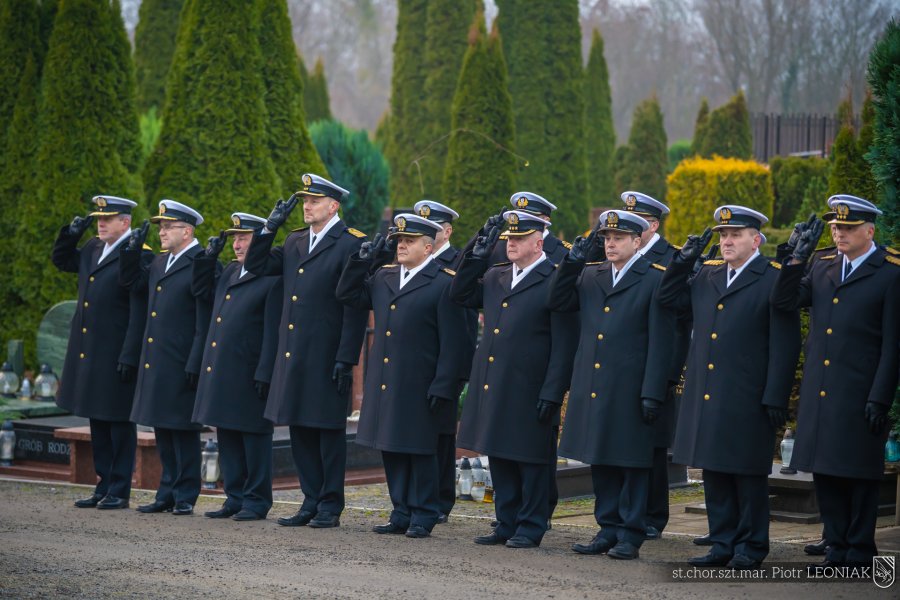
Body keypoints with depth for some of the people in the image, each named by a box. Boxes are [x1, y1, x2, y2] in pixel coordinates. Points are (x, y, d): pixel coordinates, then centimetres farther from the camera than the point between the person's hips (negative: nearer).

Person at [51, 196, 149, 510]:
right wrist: (70, 234, 9)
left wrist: (129, 357, -20)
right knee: (97, 423, 13)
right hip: (88, 354, 8)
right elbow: (61, 260, 29)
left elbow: (140, 313, -17)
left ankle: (120, 492, 7)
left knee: (119, 423, 1)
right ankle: (103, 487, 21)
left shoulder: (139, 256, -14)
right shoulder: (92, 250, 11)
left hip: (116, 357, -8)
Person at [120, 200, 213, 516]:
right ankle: (168, 493, 20)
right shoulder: (160, 262, 13)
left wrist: (194, 366, -20)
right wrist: (132, 250, 8)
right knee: (162, 431, 13)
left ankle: (185, 496, 9)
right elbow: (131, 281, 26)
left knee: (183, 431, 1)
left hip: (181, 366, -8)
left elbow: (205, 323, -17)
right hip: (156, 365, 8)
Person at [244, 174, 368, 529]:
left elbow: (356, 307, -13)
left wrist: (346, 359, -17)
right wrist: (270, 228, 5)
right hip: (293, 354, 7)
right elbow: (256, 266, 18)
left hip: (327, 359, -7)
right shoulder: (294, 242, 14)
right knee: (300, 429, 11)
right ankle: (311, 502, 19)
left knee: (329, 430, 2)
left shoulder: (351, 244, -9)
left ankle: (331, 506, 9)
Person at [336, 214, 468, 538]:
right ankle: (401, 514, 19)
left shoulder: (444, 283, -9)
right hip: (385, 383, 7)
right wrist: (360, 262, 4)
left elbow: (453, 341, -12)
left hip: (419, 386, -7)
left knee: (420, 450, 2)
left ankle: (424, 516, 11)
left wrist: (442, 386, -16)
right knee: (391, 449, 10)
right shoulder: (384, 277, 12)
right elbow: (348, 296, 19)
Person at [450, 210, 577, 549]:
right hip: (493, 389, 7)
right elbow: (460, 295, 17)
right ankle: (507, 525, 21)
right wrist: (476, 258, 5)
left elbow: (564, 345, -12)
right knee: (499, 460, 12)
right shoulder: (495, 278, 13)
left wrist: (552, 393, -16)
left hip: (529, 391, -7)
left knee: (531, 462, 2)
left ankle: (531, 529, 10)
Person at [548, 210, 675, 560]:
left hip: (630, 391, -6)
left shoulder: (655, 280, -5)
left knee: (632, 463, 2)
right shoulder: (590, 276, 13)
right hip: (592, 387, 6)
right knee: (600, 461, 11)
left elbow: (661, 343, -8)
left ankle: (630, 534, 8)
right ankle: (608, 529, 19)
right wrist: (571, 264, -2)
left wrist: (653, 393, -13)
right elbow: (557, 303, 8)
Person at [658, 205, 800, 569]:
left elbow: (785, 346, -10)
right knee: (714, 473, 11)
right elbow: (669, 299, 23)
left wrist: (775, 399, -14)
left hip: (747, 401, -7)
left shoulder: (774, 280, -8)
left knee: (748, 476, 2)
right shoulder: (707, 277, 13)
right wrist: (683, 262, 8)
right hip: (706, 399, 7)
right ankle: (723, 544, 19)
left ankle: (751, 548, 11)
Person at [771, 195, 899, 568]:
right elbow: (783, 301, 5)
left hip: (859, 396, -6)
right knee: (825, 471, 9)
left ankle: (860, 552, 10)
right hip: (819, 394, 6)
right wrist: (799, 256, -4)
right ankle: (836, 549, 18)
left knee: (859, 473, 1)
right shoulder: (823, 268, 12)